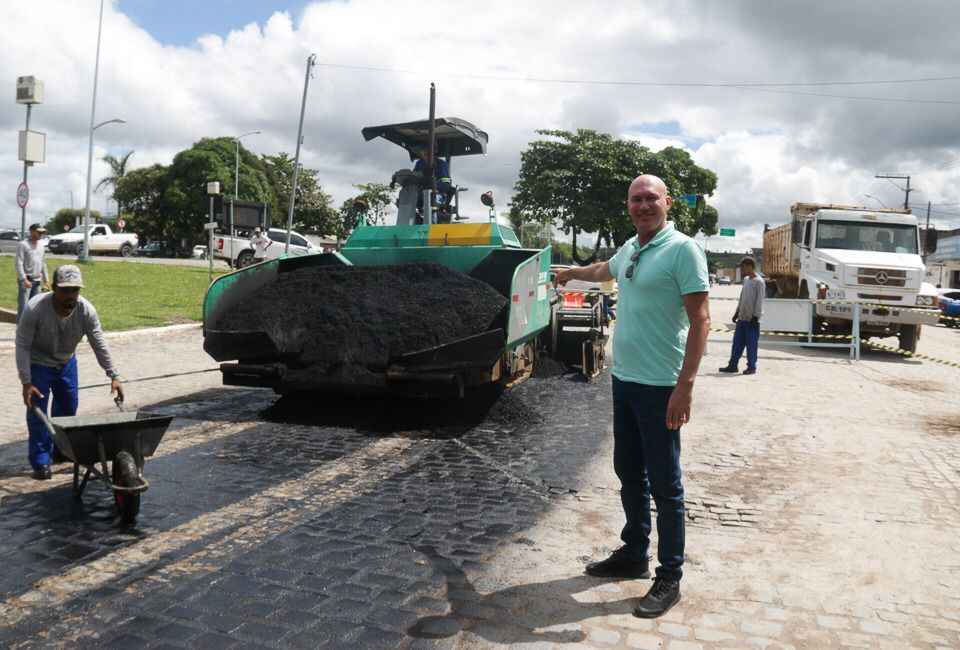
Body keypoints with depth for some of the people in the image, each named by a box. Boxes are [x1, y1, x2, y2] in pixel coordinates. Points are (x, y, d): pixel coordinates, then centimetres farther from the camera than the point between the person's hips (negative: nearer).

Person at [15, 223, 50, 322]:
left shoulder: (41, 245, 15)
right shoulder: (23, 245, -7)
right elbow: (19, 263, -13)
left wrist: (46, 279, 16)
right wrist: (24, 279, -22)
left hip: (37, 280, 7)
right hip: (26, 280, -7)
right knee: (23, 306, -10)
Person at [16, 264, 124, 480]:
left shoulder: (86, 310, -23)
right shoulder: (35, 308, -32)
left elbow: (99, 345, -16)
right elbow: (22, 346, -25)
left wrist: (114, 376, -20)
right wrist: (26, 383, -28)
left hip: (66, 362, 4)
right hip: (38, 364, -4)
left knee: (68, 406, 12)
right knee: (37, 411, -5)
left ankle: (61, 451, 30)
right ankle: (40, 461, 5)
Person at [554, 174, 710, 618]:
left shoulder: (682, 250, -12)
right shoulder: (629, 249, 11)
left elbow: (700, 320, -16)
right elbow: (604, 271, 35)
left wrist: (685, 386, -22)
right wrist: (571, 273, 52)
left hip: (659, 387, -8)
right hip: (623, 380, 8)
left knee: (664, 485, 1)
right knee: (629, 474, 17)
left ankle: (669, 578, 14)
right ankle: (634, 555, 33)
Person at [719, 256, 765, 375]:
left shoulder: (759, 282, -12)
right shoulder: (745, 280, 13)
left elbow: (759, 301, -15)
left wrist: (755, 316, -17)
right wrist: (737, 312, 17)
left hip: (752, 319, -8)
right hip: (742, 318, 8)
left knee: (751, 345, 0)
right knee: (737, 343, 8)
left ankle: (751, 367, 8)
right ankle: (733, 365, 13)